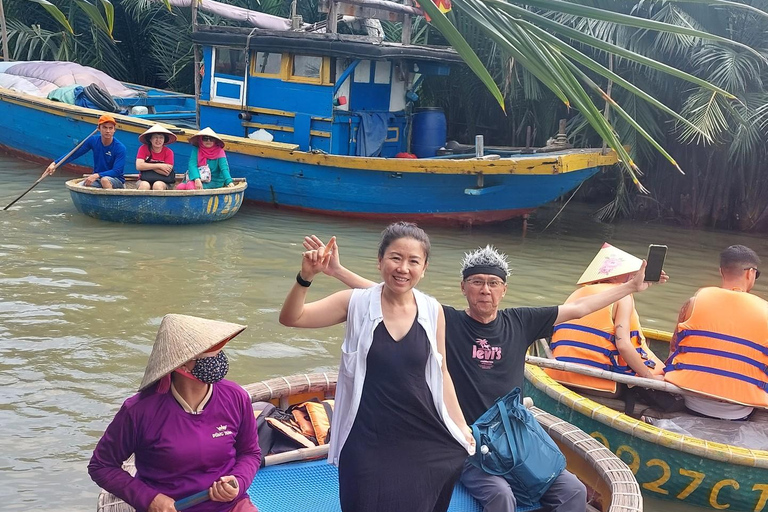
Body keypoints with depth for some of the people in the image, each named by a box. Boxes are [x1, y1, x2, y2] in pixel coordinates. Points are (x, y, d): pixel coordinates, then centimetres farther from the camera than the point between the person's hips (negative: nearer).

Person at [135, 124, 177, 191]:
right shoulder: (143, 148, 0)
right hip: (145, 180, 0)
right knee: (145, 185, -33)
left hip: (162, 181, 0)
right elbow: (139, 166, -14)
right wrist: (159, 166, -15)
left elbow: (166, 172, -14)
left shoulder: (168, 152, -2)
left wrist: (148, 166, -12)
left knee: (158, 185, -34)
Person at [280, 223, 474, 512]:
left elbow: (440, 373, 8)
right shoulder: (356, 303, -5)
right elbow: (291, 318, -8)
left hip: (421, 438, 2)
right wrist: (306, 277, -25)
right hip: (367, 440, -2)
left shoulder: (432, 311, 0)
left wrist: (461, 427, 8)